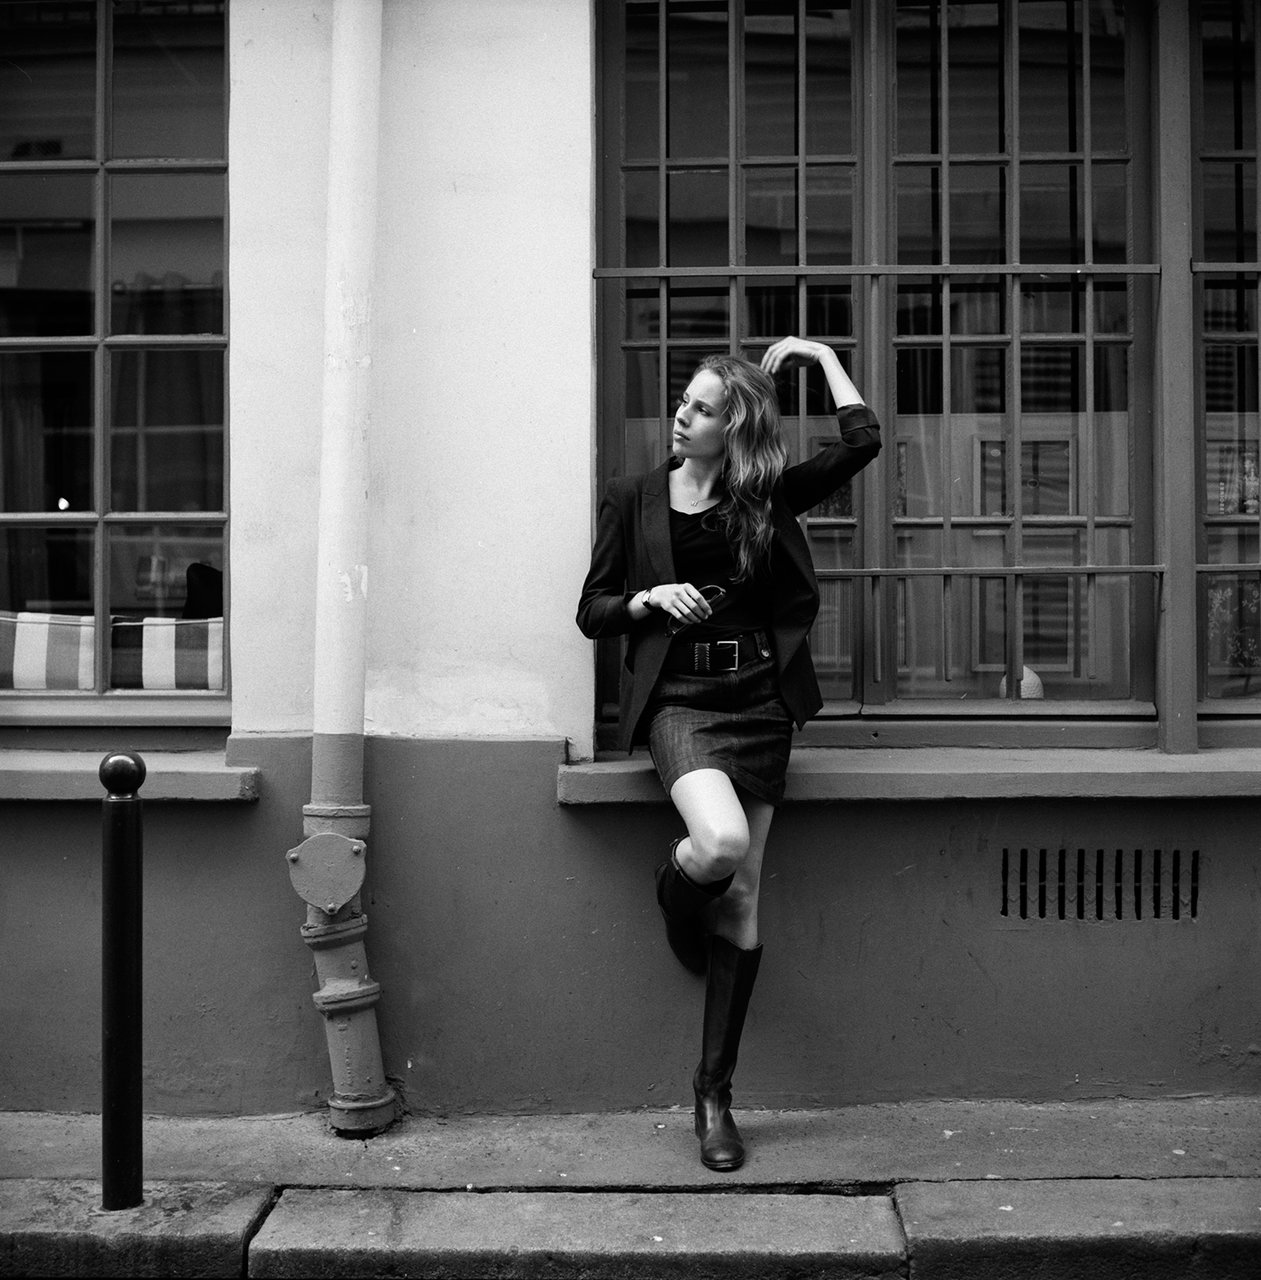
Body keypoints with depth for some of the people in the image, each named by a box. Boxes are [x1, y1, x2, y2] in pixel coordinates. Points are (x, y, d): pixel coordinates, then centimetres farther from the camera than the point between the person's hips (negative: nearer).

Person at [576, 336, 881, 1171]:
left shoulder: (767, 496, 8)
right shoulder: (636, 499, 8)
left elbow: (863, 443, -1)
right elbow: (593, 613, 9)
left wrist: (824, 356, 9)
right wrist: (651, 600, -10)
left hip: (760, 703, 2)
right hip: (679, 700, -1)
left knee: (742, 896, 0)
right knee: (721, 839, -29)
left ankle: (716, 1092, 11)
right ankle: (672, 895, 11)